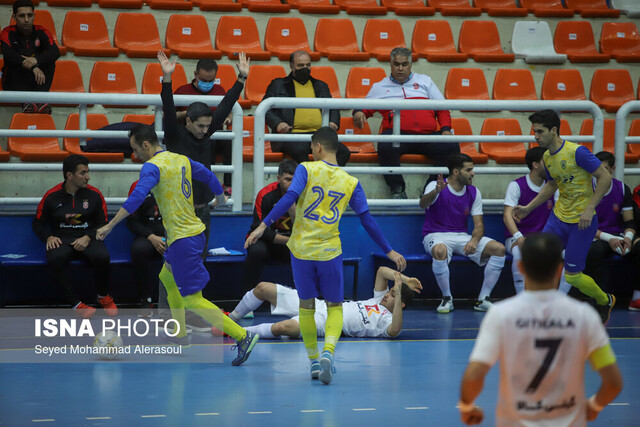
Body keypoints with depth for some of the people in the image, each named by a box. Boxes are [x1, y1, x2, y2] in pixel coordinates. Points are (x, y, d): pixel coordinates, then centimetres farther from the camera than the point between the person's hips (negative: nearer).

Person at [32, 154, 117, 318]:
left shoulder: (94, 194, 4)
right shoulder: (52, 196, 3)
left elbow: (102, 224, 8)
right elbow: (38, 223, 12)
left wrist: (88, 237, -11)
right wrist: (49, 237, -8)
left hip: (86, 239, 1)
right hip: (61, 240, -1)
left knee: (102, 256, -33)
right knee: (55, 258, -37)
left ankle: (103, 297, -2)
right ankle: (76, 303, -29)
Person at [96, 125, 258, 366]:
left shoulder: (152, 167, -14)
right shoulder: (182, 160, 10)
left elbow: (136, 198, -27)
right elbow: (208, 176, 23)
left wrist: (110, 226, -26)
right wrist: (221, 199, 43)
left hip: (183, 239, -9)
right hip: (194, 231, 9)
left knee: (193, 301, -7)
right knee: (167, 276, 30)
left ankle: (242, 336, -13)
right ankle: (180, 336, 36)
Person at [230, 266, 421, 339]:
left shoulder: (388, 320, -8)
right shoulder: (380, 300, 16)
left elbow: (394, 330, -32)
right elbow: (381, 271, 21)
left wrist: (400, 291, -33)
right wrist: (404, 279, 8)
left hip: (324, 323, -9)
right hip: (320, 305, 9)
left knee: (282, 327, -38)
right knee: (263, 288, 4)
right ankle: (230, 320, 25)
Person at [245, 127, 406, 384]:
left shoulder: (306, 169, -3)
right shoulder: (350, 182, 3)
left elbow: (290, 197, -18)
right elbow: (367, 220, 3)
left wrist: (264, 225, -19)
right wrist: (389, 251, 10)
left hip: (302, 249, 0)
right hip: (330, 252, 1)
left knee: (306, 306, 14)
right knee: (334, 306, 9)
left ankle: (314, 361, 16)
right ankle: (327, 352, -16)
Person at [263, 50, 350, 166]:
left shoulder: (321, 86, 29)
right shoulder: (278, 85, 19)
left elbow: (333, 108, 31)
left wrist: (334, 122, 7)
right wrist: (277, 123, -8)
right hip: (291, 134, -3)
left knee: (343, 152, -26)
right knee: (300, 150, -40)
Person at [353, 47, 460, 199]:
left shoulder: (424, 81, 26)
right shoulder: (380, 87, 24)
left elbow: (442, 109, 22)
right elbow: (365, 108, 25)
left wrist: (446, 129, 4)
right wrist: (358, 112, 0)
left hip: (428, 135, 2)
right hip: (397, 134, -2)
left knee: (451, 147, -27)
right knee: (386, 146, -37)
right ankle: (397, 189, -23)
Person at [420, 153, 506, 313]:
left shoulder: (474, 192, 6)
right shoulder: (435, 187, -9)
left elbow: (479, 225, 3)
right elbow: (423, 203, -31)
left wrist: (474, 240, -20)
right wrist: (436, 192, -53)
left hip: (461, 236, 5)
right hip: (436, 235, -5)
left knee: (499, 249, -16)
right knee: (440, 251, -42)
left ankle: (483, 299, -10)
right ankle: (447, 298, -20)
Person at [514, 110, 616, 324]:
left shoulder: (577, 152, -20)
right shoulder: (547, 157, 4)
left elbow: (605, 177, -17)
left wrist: (590, 209, -23)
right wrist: (528, 208, 16)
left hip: (581, 221, -7)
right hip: (558, 217, 7)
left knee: (572, 276, -1)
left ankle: (605, 301, 26)